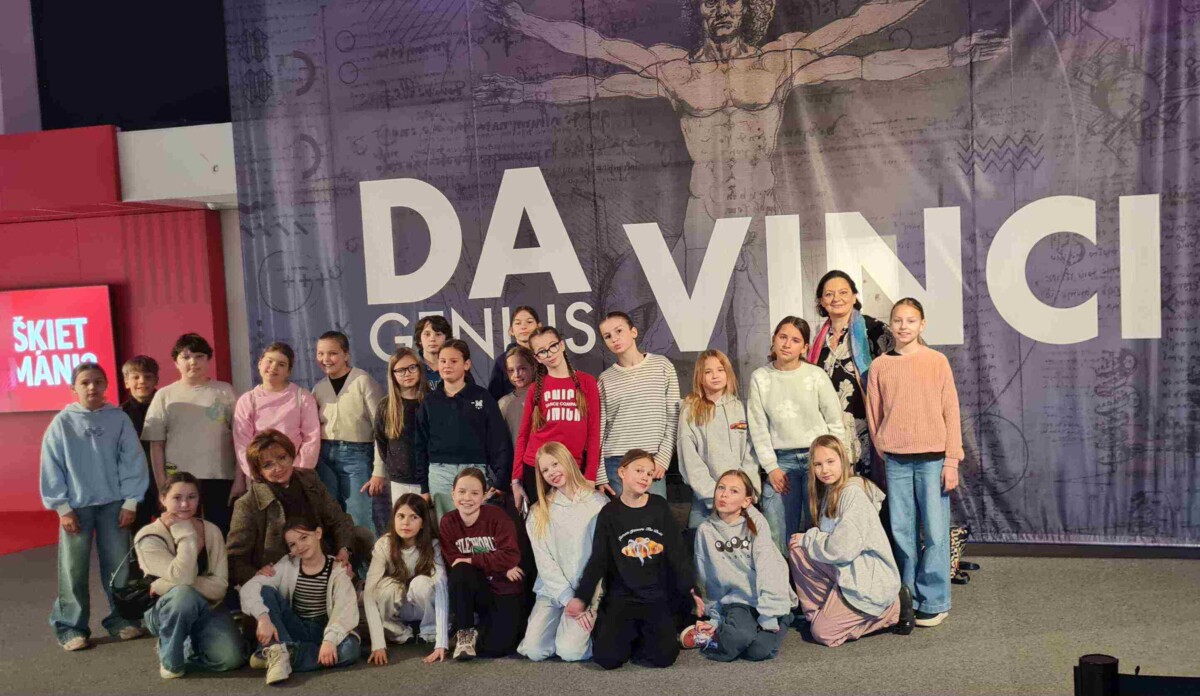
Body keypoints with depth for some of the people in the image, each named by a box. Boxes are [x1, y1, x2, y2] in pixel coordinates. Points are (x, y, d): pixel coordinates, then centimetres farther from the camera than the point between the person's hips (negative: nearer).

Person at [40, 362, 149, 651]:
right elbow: (51, 468, -1)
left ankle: (120, 619, 20)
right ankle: (71, 627, 12)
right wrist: (62, 507, -5)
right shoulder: (62, 423, -2)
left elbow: (132, 461, 0)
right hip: (76, 506, -1)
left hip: (113, 504, 1)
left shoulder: (119, 419, -1)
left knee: (118, 565, 7)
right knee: (73, 570, 2)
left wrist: (130, 502, -4)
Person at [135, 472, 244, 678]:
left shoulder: (212, 531, -2)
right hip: (167, 613, -3)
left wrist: (167, 585, -20)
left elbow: (220, 586, -11)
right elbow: (183, 578, -28)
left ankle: (189, 648, 11)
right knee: (184, 594, -38)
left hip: (207, 609, 3)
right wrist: (185, 533, -22)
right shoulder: (149, 537, -13)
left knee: (231, 658, -24)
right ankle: (170, 658, -11)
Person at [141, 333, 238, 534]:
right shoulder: (164, 395, 6)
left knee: (222, 535, 4)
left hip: (221, 479, 0)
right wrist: (161, 485, -1)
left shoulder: (224, 391, 5)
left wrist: (240, 479, -2)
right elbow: (156, 444, 5)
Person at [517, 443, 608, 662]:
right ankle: (563, 623, 13)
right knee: (534, 651, -18)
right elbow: (545, 565, -1)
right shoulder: (538, 514, 7)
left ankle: (591, 624, 9)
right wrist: (571, 602, -11)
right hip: (552, 593, 3)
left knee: (570, 651, -23)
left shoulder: (598, 503, 0)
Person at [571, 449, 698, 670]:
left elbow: (677, 552, 5)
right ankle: (629, 635, 15)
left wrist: (690, 589, -1)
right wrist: (582, 597, -11)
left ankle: (643, 636, 15)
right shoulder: (609, 513, 1)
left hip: (657, 597, 1)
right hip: (621, 598, 0)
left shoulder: (660, 507, 4)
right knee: (608, 657, -18)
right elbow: (598, 561, 0)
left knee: (664, 656, -18)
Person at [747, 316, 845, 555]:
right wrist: (771, 467, -1)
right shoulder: (760, 377, 3)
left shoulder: (816, 375, -2)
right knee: (777, 535, 0)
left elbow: (835, 422, 3)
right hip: (781, 460, 1)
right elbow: (758, 427, 3)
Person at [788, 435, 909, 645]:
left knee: (822, 632, -8)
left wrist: (807, 539, -10)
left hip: (870, 578, -9)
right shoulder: (829, 492, 11)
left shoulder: (853, 493, -18)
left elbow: (842, 548, -23)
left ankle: (893, 609, 3)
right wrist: (806, 540, -5)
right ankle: (818, 613, 4)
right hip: (846, 571, 9)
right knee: (797, 551, -4)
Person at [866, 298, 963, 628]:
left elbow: (950, 411, 1)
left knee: (935, 530, -1)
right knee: (902, 531, 6)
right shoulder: (879, 366, 6)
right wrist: (881, 454, 8)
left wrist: (951, 460, -3)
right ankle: (908, 599, 15)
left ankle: (934, 602, 8)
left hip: (932, 457, -2)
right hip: (895, 459, 2)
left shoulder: (937, 361, 1)